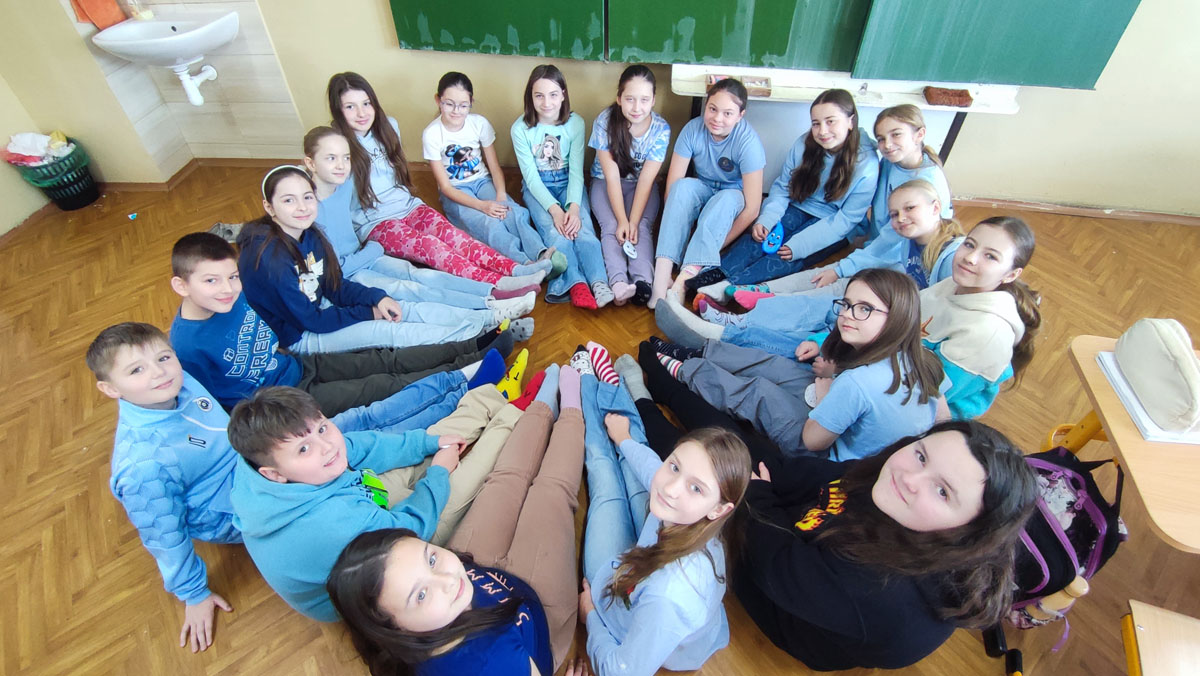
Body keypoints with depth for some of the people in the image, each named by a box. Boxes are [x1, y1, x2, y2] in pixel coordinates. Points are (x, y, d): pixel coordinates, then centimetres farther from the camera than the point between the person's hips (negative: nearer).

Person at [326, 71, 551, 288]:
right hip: (375, 223, -5)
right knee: (428, 244, -32)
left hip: (408, 205, 5)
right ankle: (498, 284, -52)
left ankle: (514, 269, -45)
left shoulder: (387, 126, 7)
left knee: (448, 232, -26)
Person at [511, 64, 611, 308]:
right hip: (537, 188, -1)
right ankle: (576, 284, -45)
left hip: (568, 183, 1)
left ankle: (599, 285, -45)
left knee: (582, 225, -28)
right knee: (554, 231, -30)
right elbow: (531, 177, -12)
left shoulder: (575, 123, -7)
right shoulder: (520, 129, -10)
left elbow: (576, 171, -8)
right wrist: (554, 209, -26)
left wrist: (574, 207, -26)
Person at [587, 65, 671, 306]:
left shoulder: (661, 129, -17)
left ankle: (643, 282, -42)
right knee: (611, 226, -26)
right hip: (605, 183, 0)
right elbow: (612, 176, -21)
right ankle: (618, 282, -42)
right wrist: (622, 221, -29)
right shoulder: (604, 122, -20)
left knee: (641, 227, -26)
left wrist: (633, 222, -29)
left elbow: (646, 179, -19)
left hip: (641, 185, 1)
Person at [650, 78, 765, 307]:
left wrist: (714, 247, -26)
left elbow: (752, 209, -24)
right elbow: (671, 186, -19)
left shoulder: (748, 142, -24)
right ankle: (662, 275, -43)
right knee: (683, 186, -31)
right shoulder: (693, 129, -17)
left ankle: (683, 282, -49)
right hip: (704, 191, 3)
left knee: (725, 199, -37)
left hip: (733, 196, -2)